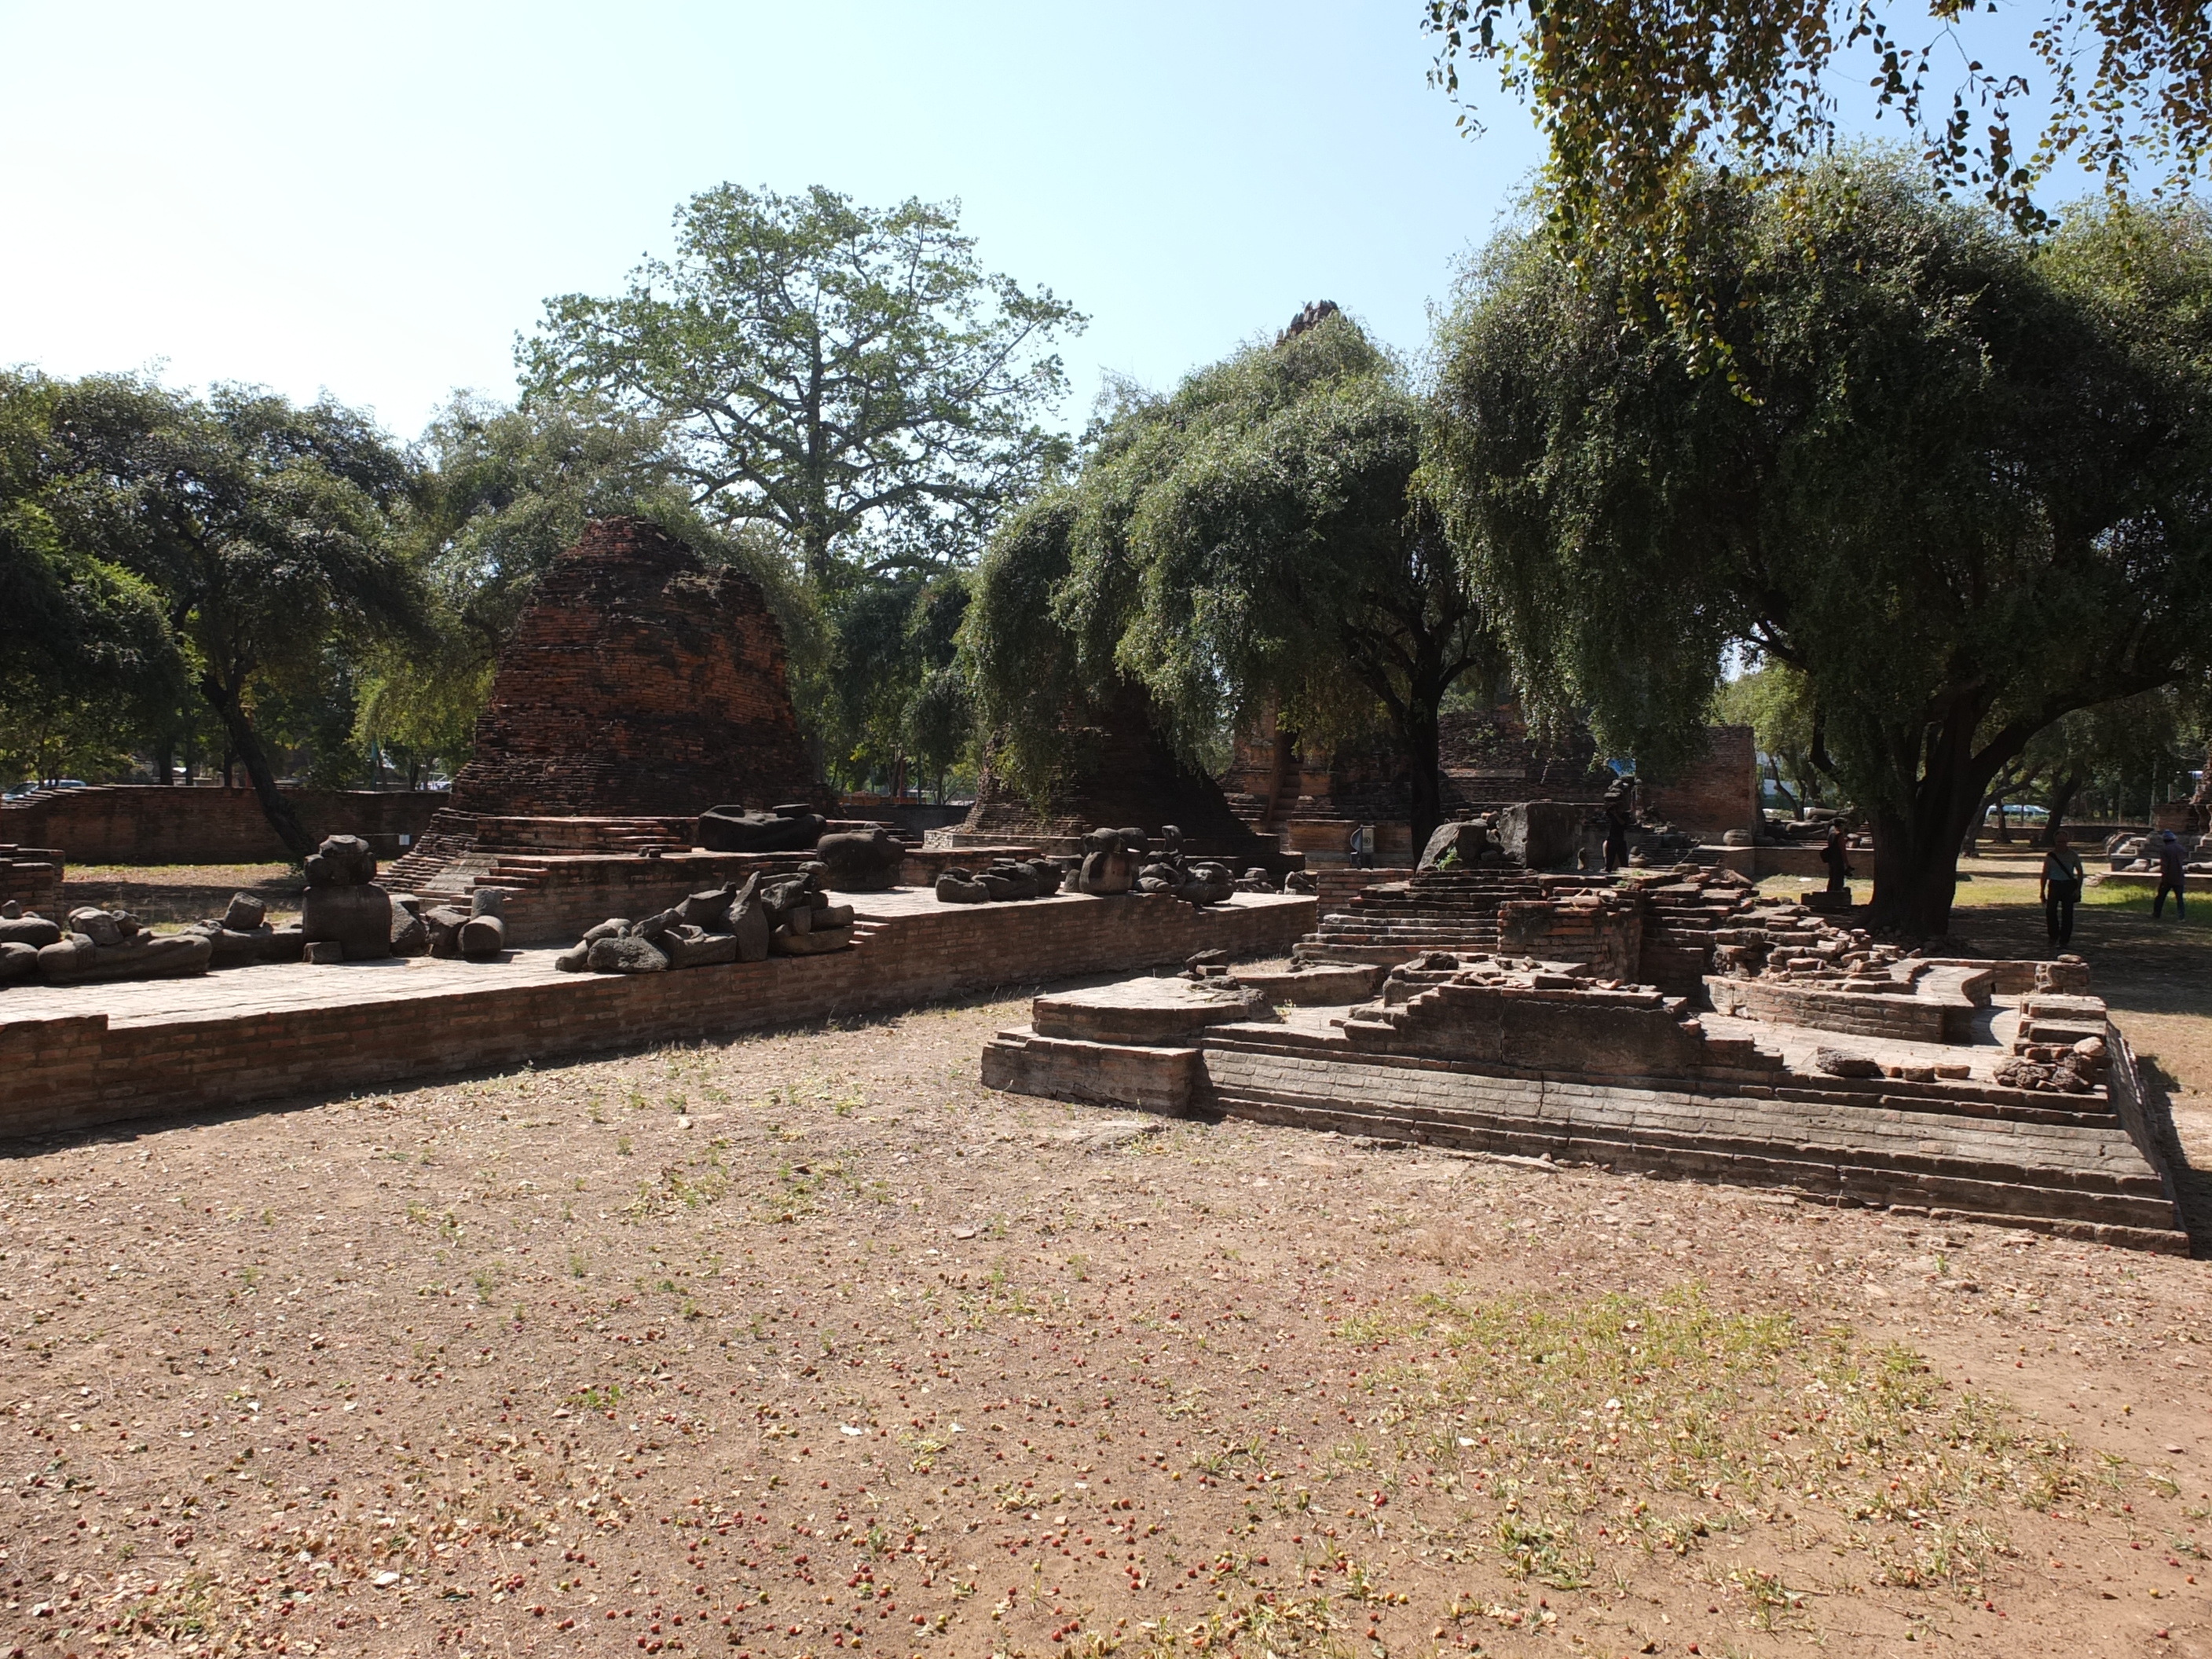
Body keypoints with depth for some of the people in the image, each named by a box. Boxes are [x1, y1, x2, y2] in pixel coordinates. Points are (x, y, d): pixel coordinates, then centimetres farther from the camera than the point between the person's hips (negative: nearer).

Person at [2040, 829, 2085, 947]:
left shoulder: (2073, 855, 1)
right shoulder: (2050, 856, 1)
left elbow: (2080, 872, 6)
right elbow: (2045, 874, 4)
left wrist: (2078, 888, -4)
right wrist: (2042, 891, 2)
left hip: (2069, 885, 0)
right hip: (2054, 885, 0)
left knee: (2067, 913, -1)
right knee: (2050, 911, -9)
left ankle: (2064, 940, 6)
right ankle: (2054, 936, 10)